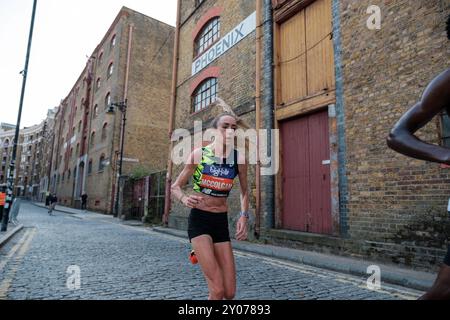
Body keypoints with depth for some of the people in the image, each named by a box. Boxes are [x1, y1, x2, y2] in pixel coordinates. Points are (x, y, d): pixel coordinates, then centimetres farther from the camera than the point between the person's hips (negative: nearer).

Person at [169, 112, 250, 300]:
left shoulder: (239, 159, -3)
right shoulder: (198, 154, -8)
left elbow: (244, 191, 13)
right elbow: (175, 186, 0)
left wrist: (244, 216, -2)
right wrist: (184, 199, -21)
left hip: (221, 222, 3)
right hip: (199, 220, -3)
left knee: (229, 293, 6)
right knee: (217, 290, -12)